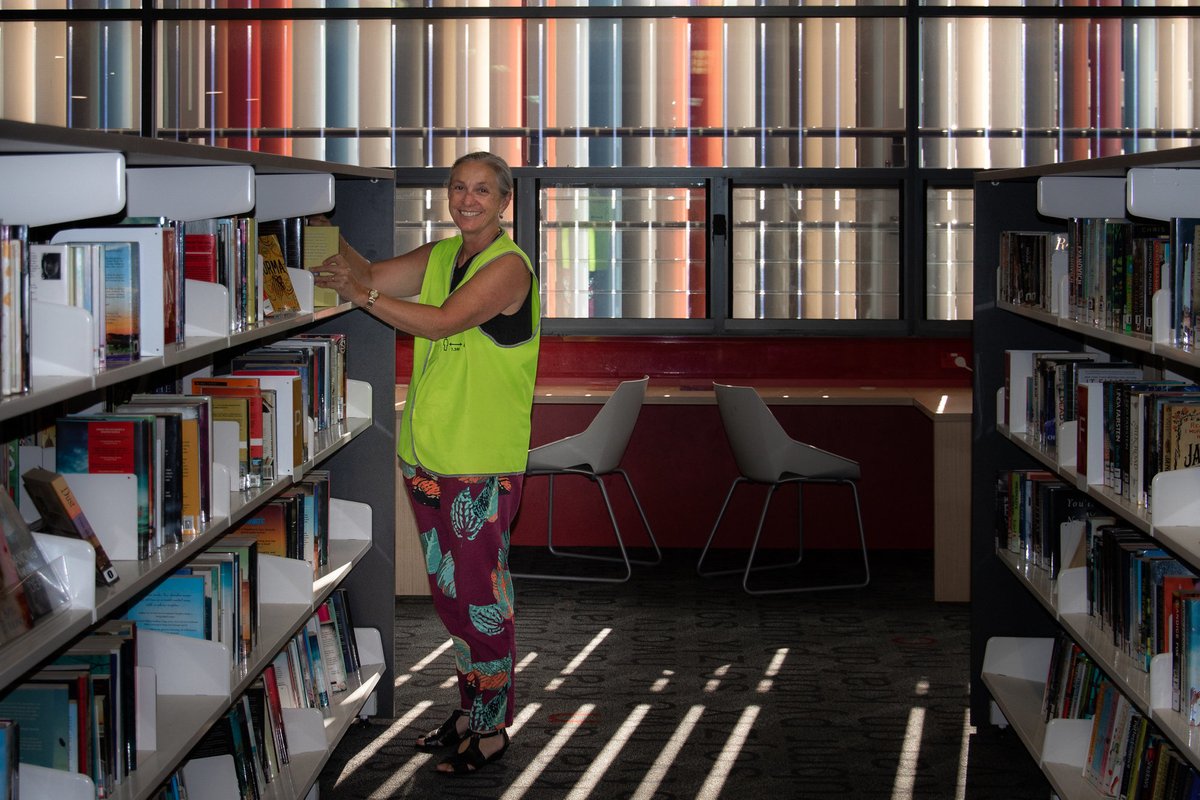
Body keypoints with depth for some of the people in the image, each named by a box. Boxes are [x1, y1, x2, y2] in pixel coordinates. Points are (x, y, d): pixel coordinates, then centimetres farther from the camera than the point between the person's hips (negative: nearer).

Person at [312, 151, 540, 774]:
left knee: (481, 595, 0)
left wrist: (361, 292, -22)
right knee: (448, 590, 17)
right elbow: (373, 275, 2)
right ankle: (470, 707, 31)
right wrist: (353, 268, -18)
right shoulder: (440, 256, 11)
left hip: (481, 463, -8)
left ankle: (492, 729, 12)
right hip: (425, 453, 8)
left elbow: (441, 322, -24)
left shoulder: (508, 267, -14)